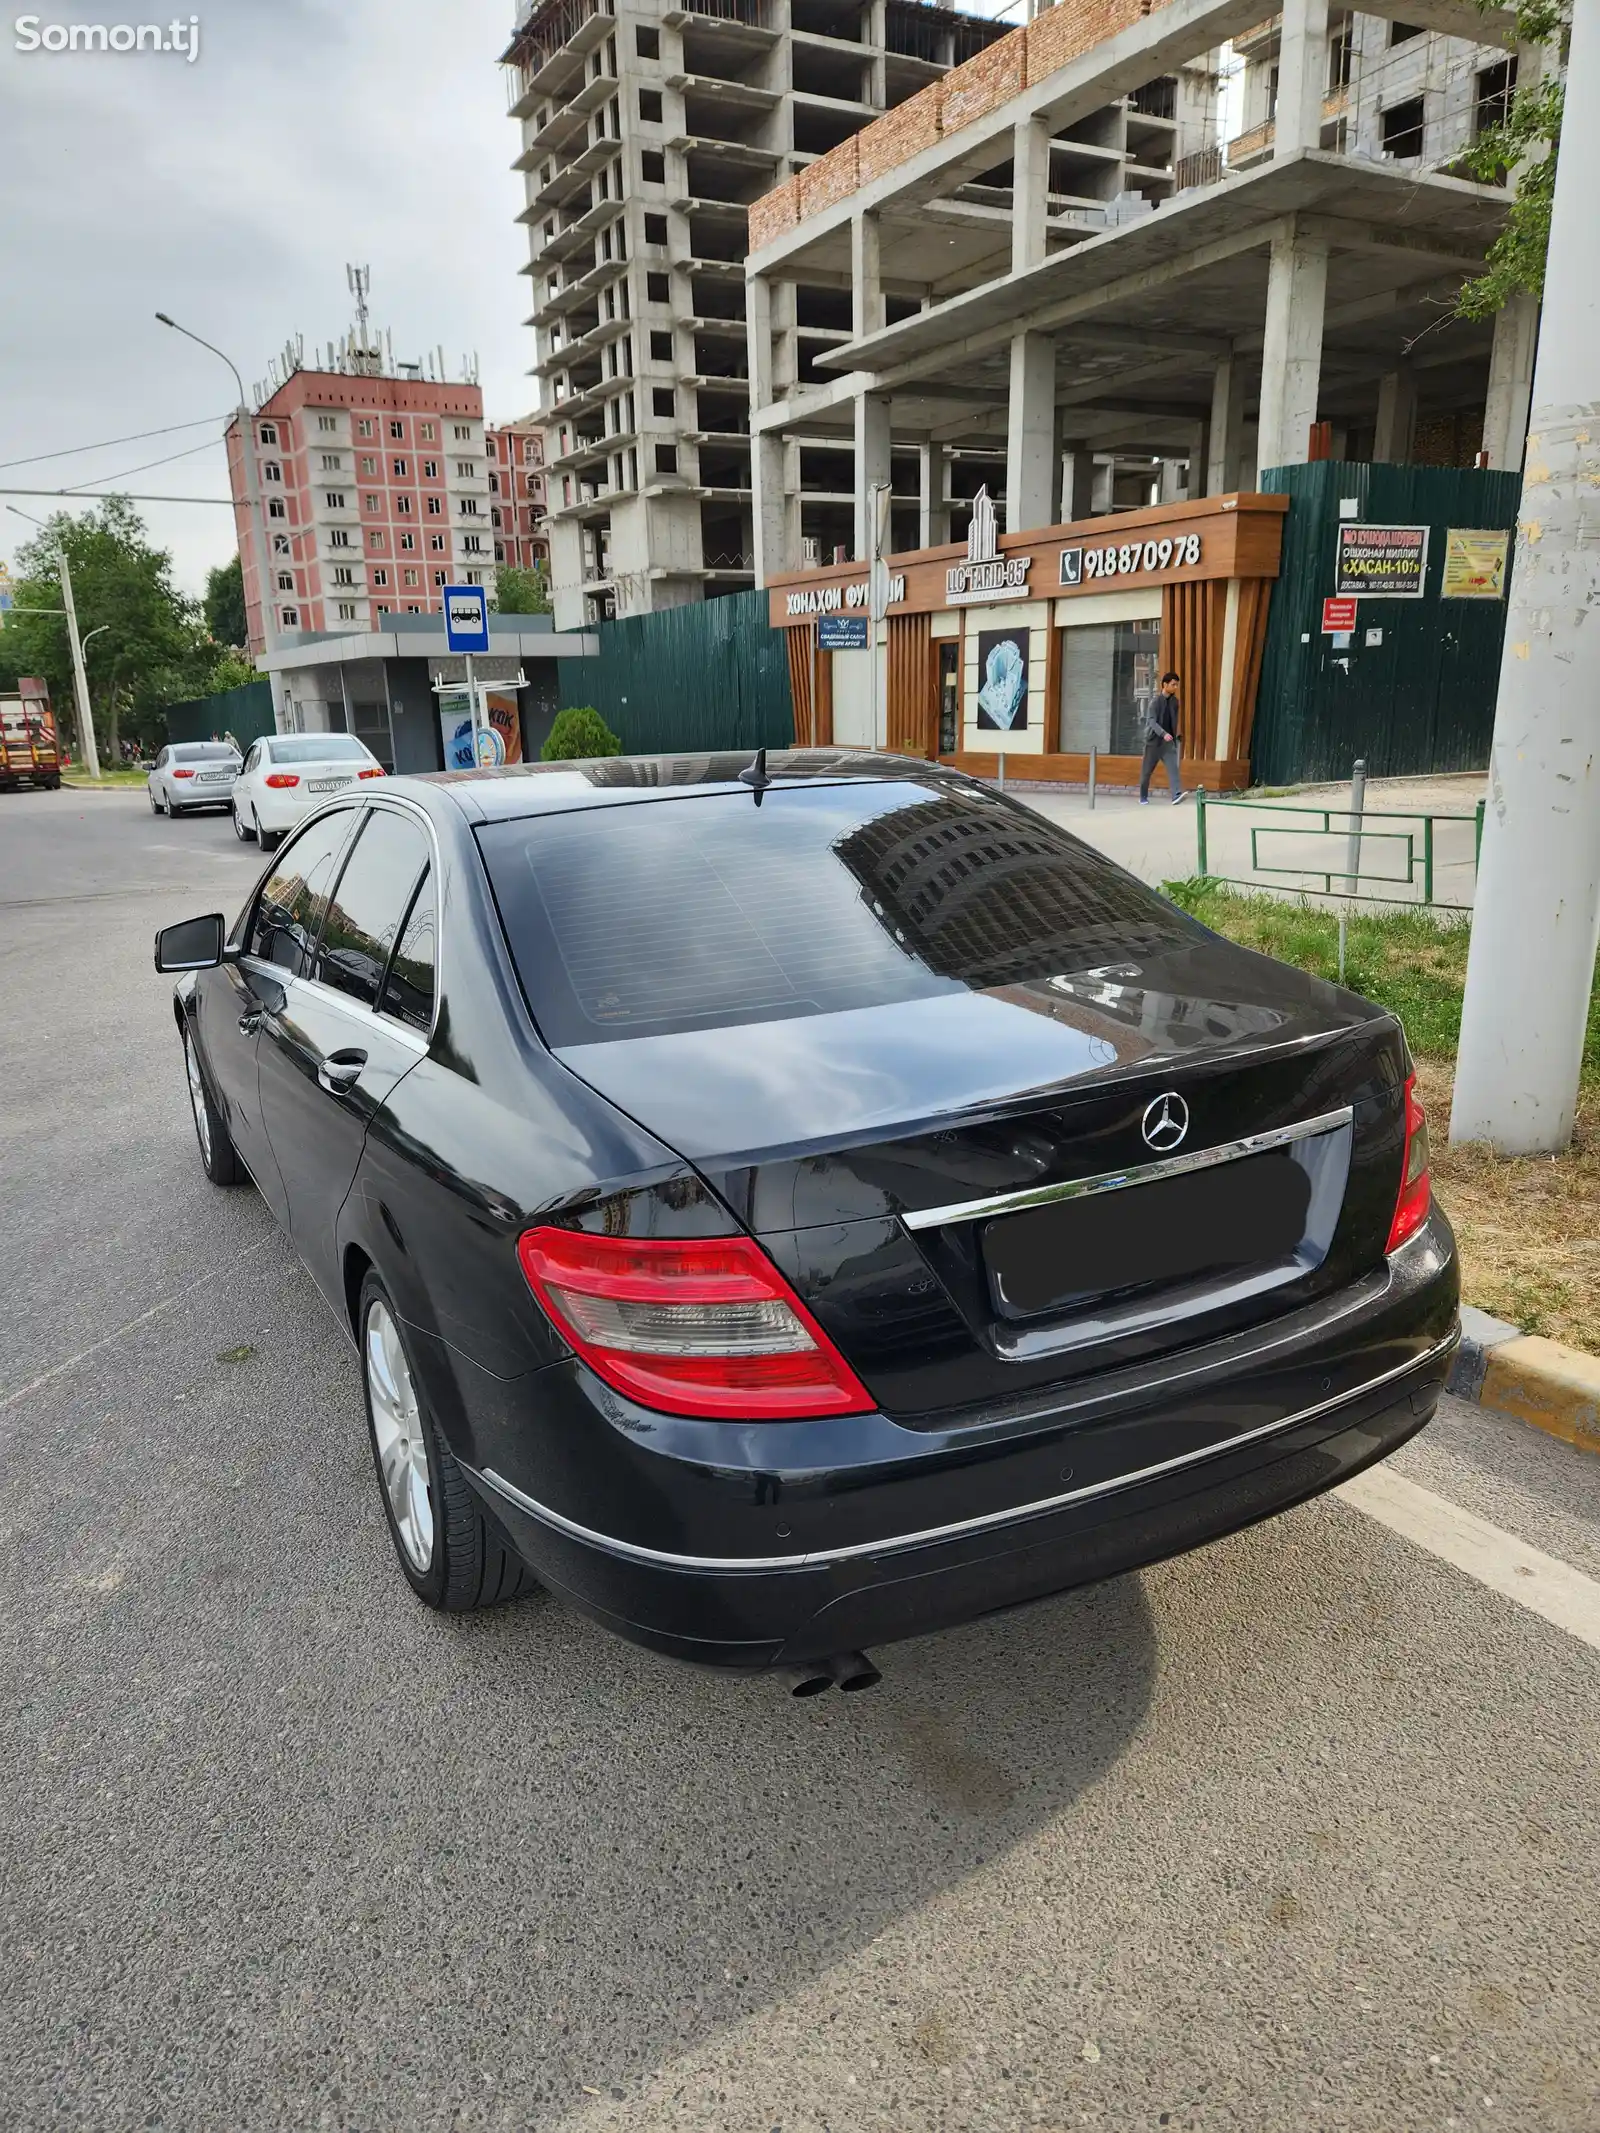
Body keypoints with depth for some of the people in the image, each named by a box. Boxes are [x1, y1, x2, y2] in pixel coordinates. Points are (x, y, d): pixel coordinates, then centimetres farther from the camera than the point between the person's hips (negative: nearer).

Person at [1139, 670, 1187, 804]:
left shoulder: (1175, 702, 7)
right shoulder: (1155, 701, -10)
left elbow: (1174, 721, 15)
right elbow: (1151, 721, -20)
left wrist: (1175, 736, 14)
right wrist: (1163, 734, -32)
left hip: (1168, 741, 4)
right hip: (1154, 740, -4)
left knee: (1173, 767, -14)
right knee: (1147, 771, 7)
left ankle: (1177, 795, -26)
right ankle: (1143, 797, 23)